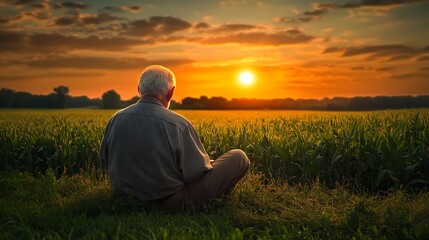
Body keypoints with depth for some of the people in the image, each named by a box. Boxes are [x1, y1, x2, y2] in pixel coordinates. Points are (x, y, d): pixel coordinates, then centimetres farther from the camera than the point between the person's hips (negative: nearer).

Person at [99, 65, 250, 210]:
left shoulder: (116, 119, -8)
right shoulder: (178, 125, -26)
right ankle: (215, 197, 31)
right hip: (171, 202, -7)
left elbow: (104, 161, 8)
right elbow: (197, 171, -17)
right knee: (239, 157, 4)